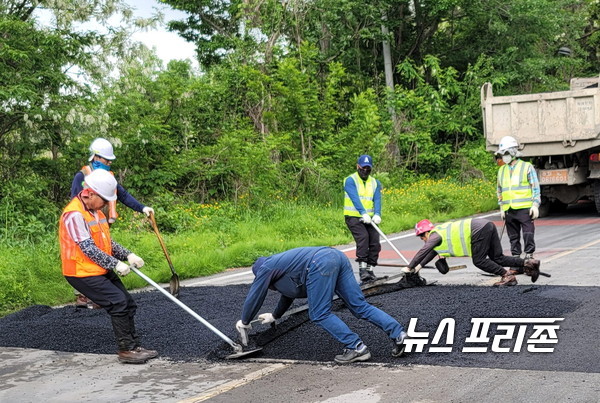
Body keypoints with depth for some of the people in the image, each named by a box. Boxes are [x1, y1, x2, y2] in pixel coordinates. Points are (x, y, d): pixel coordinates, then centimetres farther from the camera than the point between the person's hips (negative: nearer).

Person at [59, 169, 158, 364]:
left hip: (102, 271, 10)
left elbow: (107, 242, 16)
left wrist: (128, 255, 1)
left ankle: (134, 346, 17)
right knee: (119, 303, -16)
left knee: (128, 304, 9)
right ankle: (126, 350, -7)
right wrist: (115, 264, -21)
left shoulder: (96, 212, 12)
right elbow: (88, 248, -24)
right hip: (83, 273, -10)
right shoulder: (74, 215, -20)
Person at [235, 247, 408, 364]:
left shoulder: (265, 268, 18)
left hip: (320, 263, -9)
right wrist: (275, 315, 68)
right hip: (337, 256, 9)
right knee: (360, 306, 4)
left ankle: (356, 347, -9)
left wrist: (244, 322, 36)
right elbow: (288, 293, 55)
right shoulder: (281, 263, 41)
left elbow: (254, 297, 21)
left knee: (319, 315, -2)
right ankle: (398, 334, -7)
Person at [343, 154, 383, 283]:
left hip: (370, 218, 5)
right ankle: (362, 268, -24)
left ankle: (369, 269, 10)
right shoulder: (350, 180, -3)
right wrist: (364, 213, -31)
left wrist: (377, 214, -20)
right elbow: (355, 198, -17)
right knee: (363, 237, -25)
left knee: (375, 242, -4)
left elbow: (377, 200, -1)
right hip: (353, 217, -5)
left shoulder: (375, 183, 14)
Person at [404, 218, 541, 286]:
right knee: (498, 258, 10)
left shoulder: (435, 236, -1)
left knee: (479, 261, -2)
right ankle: (528, 262, 4)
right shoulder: (440, 232, 24)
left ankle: (507, 275, -6)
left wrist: (410, 268, 1)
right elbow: (433, 252, 36)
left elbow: (422, 252, -7)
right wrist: (419, 266, 37)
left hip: (478, 230, -9)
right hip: (487, 225, 9)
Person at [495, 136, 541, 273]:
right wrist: (501, 208, 16)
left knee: (528, 236, -7)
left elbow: (536, 188, 0)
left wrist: (535, 205, -9)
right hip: (509, 211, 5)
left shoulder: (527, 167, 2)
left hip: (525, 209, -5)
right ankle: (516, 266, 12)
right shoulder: (501, 170, 16)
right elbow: (500, 191, 22)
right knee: (514, 238, 8)